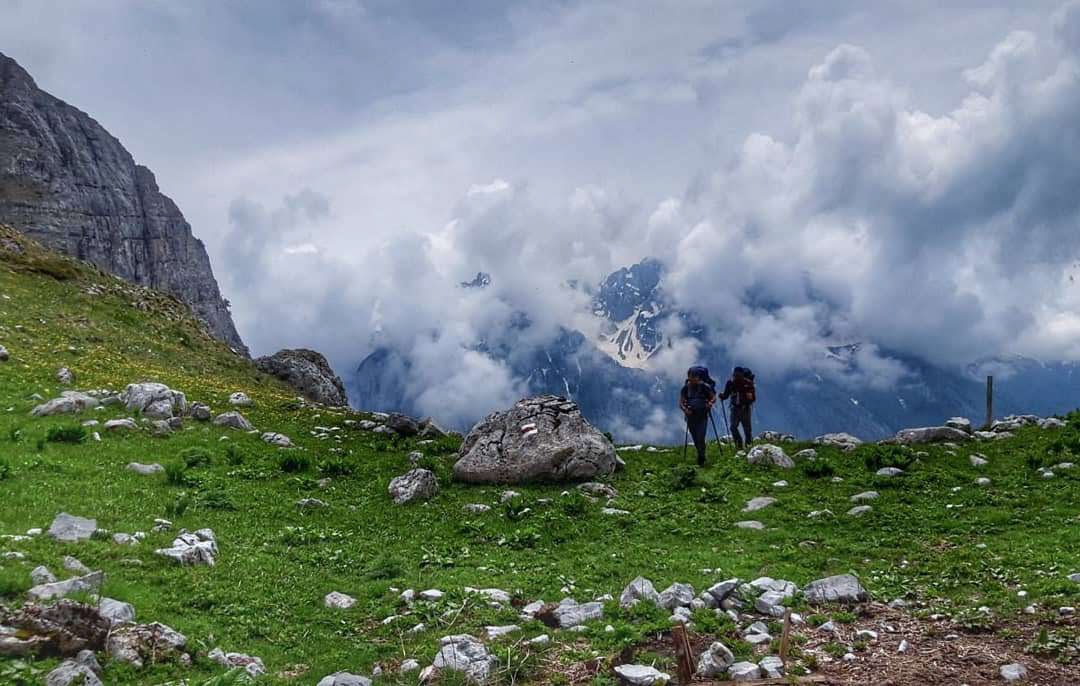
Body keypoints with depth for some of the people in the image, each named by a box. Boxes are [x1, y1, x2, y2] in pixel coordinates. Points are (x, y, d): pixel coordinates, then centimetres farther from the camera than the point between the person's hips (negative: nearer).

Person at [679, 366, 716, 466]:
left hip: (702, 416, -3)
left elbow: (714, 397, 1)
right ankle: (701, 456, 28)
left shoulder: (704, 386, -7)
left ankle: (701, 459, -7)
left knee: (700, 438, -14)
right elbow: (681, 402, 1)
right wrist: (684, 409, -19)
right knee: (695, 439, 10)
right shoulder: (685, 388, 0)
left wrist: (710, 403, -21)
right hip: (691, 416, 3)